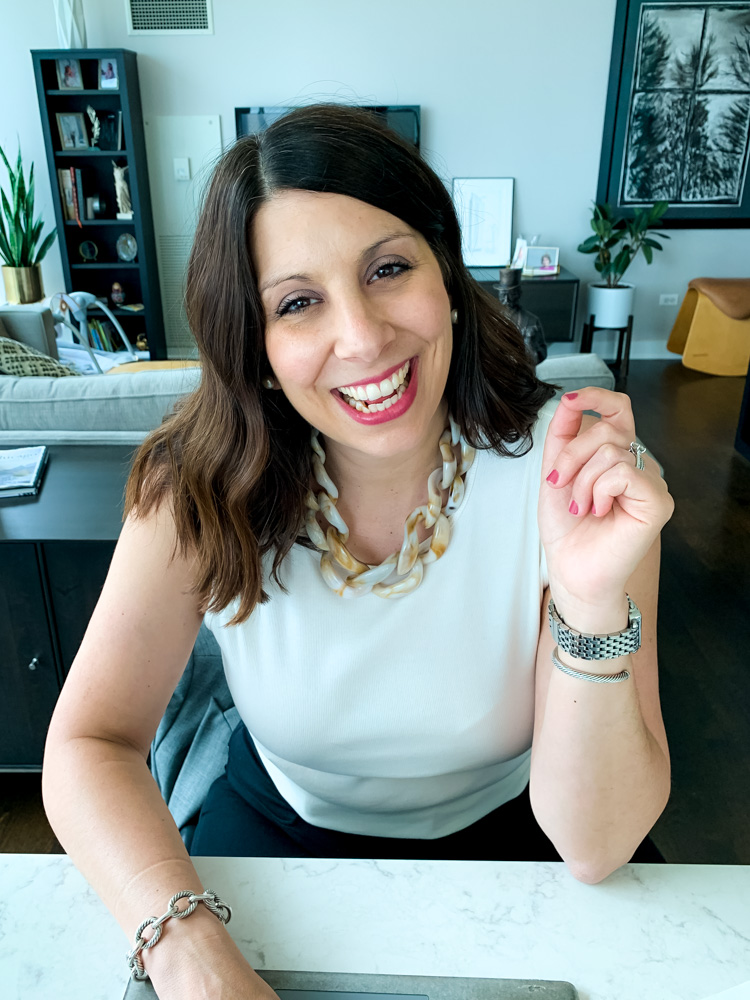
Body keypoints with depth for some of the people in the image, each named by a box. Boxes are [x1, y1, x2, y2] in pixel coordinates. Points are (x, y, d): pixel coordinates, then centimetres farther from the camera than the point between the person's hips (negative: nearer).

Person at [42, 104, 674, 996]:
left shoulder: (576, 468, -24)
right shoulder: (204, 486, -18)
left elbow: (597, 849, -22)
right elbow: (90, 742, -16)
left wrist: (595, 608, -40)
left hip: (496, 833, 1)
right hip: (281, 821, 0)